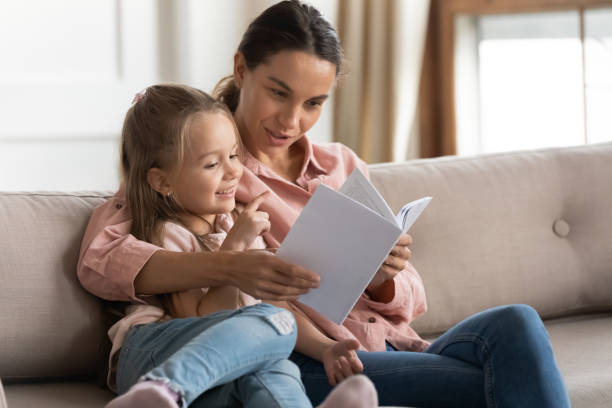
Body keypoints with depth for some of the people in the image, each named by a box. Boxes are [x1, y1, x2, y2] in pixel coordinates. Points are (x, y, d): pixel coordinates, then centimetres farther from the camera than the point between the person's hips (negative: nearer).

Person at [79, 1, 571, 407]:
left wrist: (382, 278, -8)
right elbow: (99, 259, -12)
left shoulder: (344, 167, 20)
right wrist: (229, 268, -28)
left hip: (398, 351, 6)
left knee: (515, 324, -26)